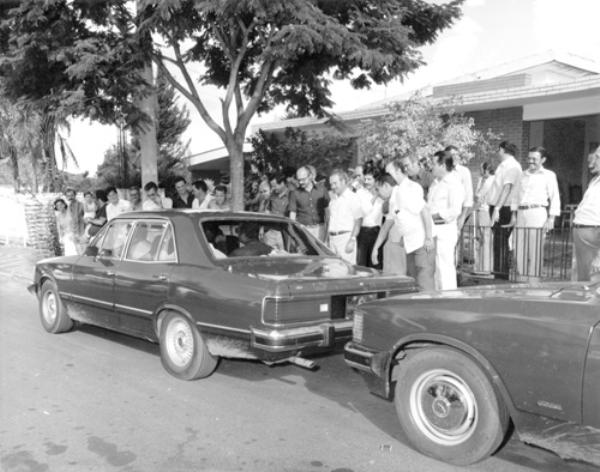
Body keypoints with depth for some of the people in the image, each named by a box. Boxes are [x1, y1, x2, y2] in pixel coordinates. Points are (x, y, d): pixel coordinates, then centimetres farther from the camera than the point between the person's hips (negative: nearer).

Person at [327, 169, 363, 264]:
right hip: (332, 238, 7)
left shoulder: (353, 197, -4)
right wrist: (328, 239, 13)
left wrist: (351, 241, -16)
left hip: (346, 237, -7)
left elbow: (358, 221, -9)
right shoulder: (333, 200, 17)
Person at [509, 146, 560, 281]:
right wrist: (514, 214, 13)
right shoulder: (524, 175, 18)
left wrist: (551, 219, -8)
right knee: (520, 252, 3)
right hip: (521, 214, 5)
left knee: (535, 252, -5)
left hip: (538, 214, -5)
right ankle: (521, 279, 12)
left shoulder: (549, 175, 4)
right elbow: (516, 195, 22)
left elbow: (555, 198, 0)